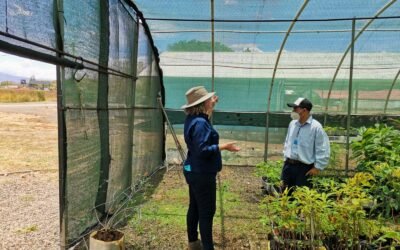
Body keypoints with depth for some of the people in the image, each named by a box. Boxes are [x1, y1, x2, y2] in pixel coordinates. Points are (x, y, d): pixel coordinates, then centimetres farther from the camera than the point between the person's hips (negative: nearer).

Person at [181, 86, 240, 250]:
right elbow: (202, 150, -28)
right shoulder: (200, 123, -24)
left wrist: (211, 105, 23)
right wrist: (223, 147, -23)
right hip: (202, 173, -10)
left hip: (193, 171, 10)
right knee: (207, 212, 1)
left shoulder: (193, 118, 6)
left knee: (195, 207, 20)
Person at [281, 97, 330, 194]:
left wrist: (317, 167, -11)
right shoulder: (292, 124, 7)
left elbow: (323, 150, -11)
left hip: (304, 168, -6)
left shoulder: (316, 127, -12)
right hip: (288, 165, 6)